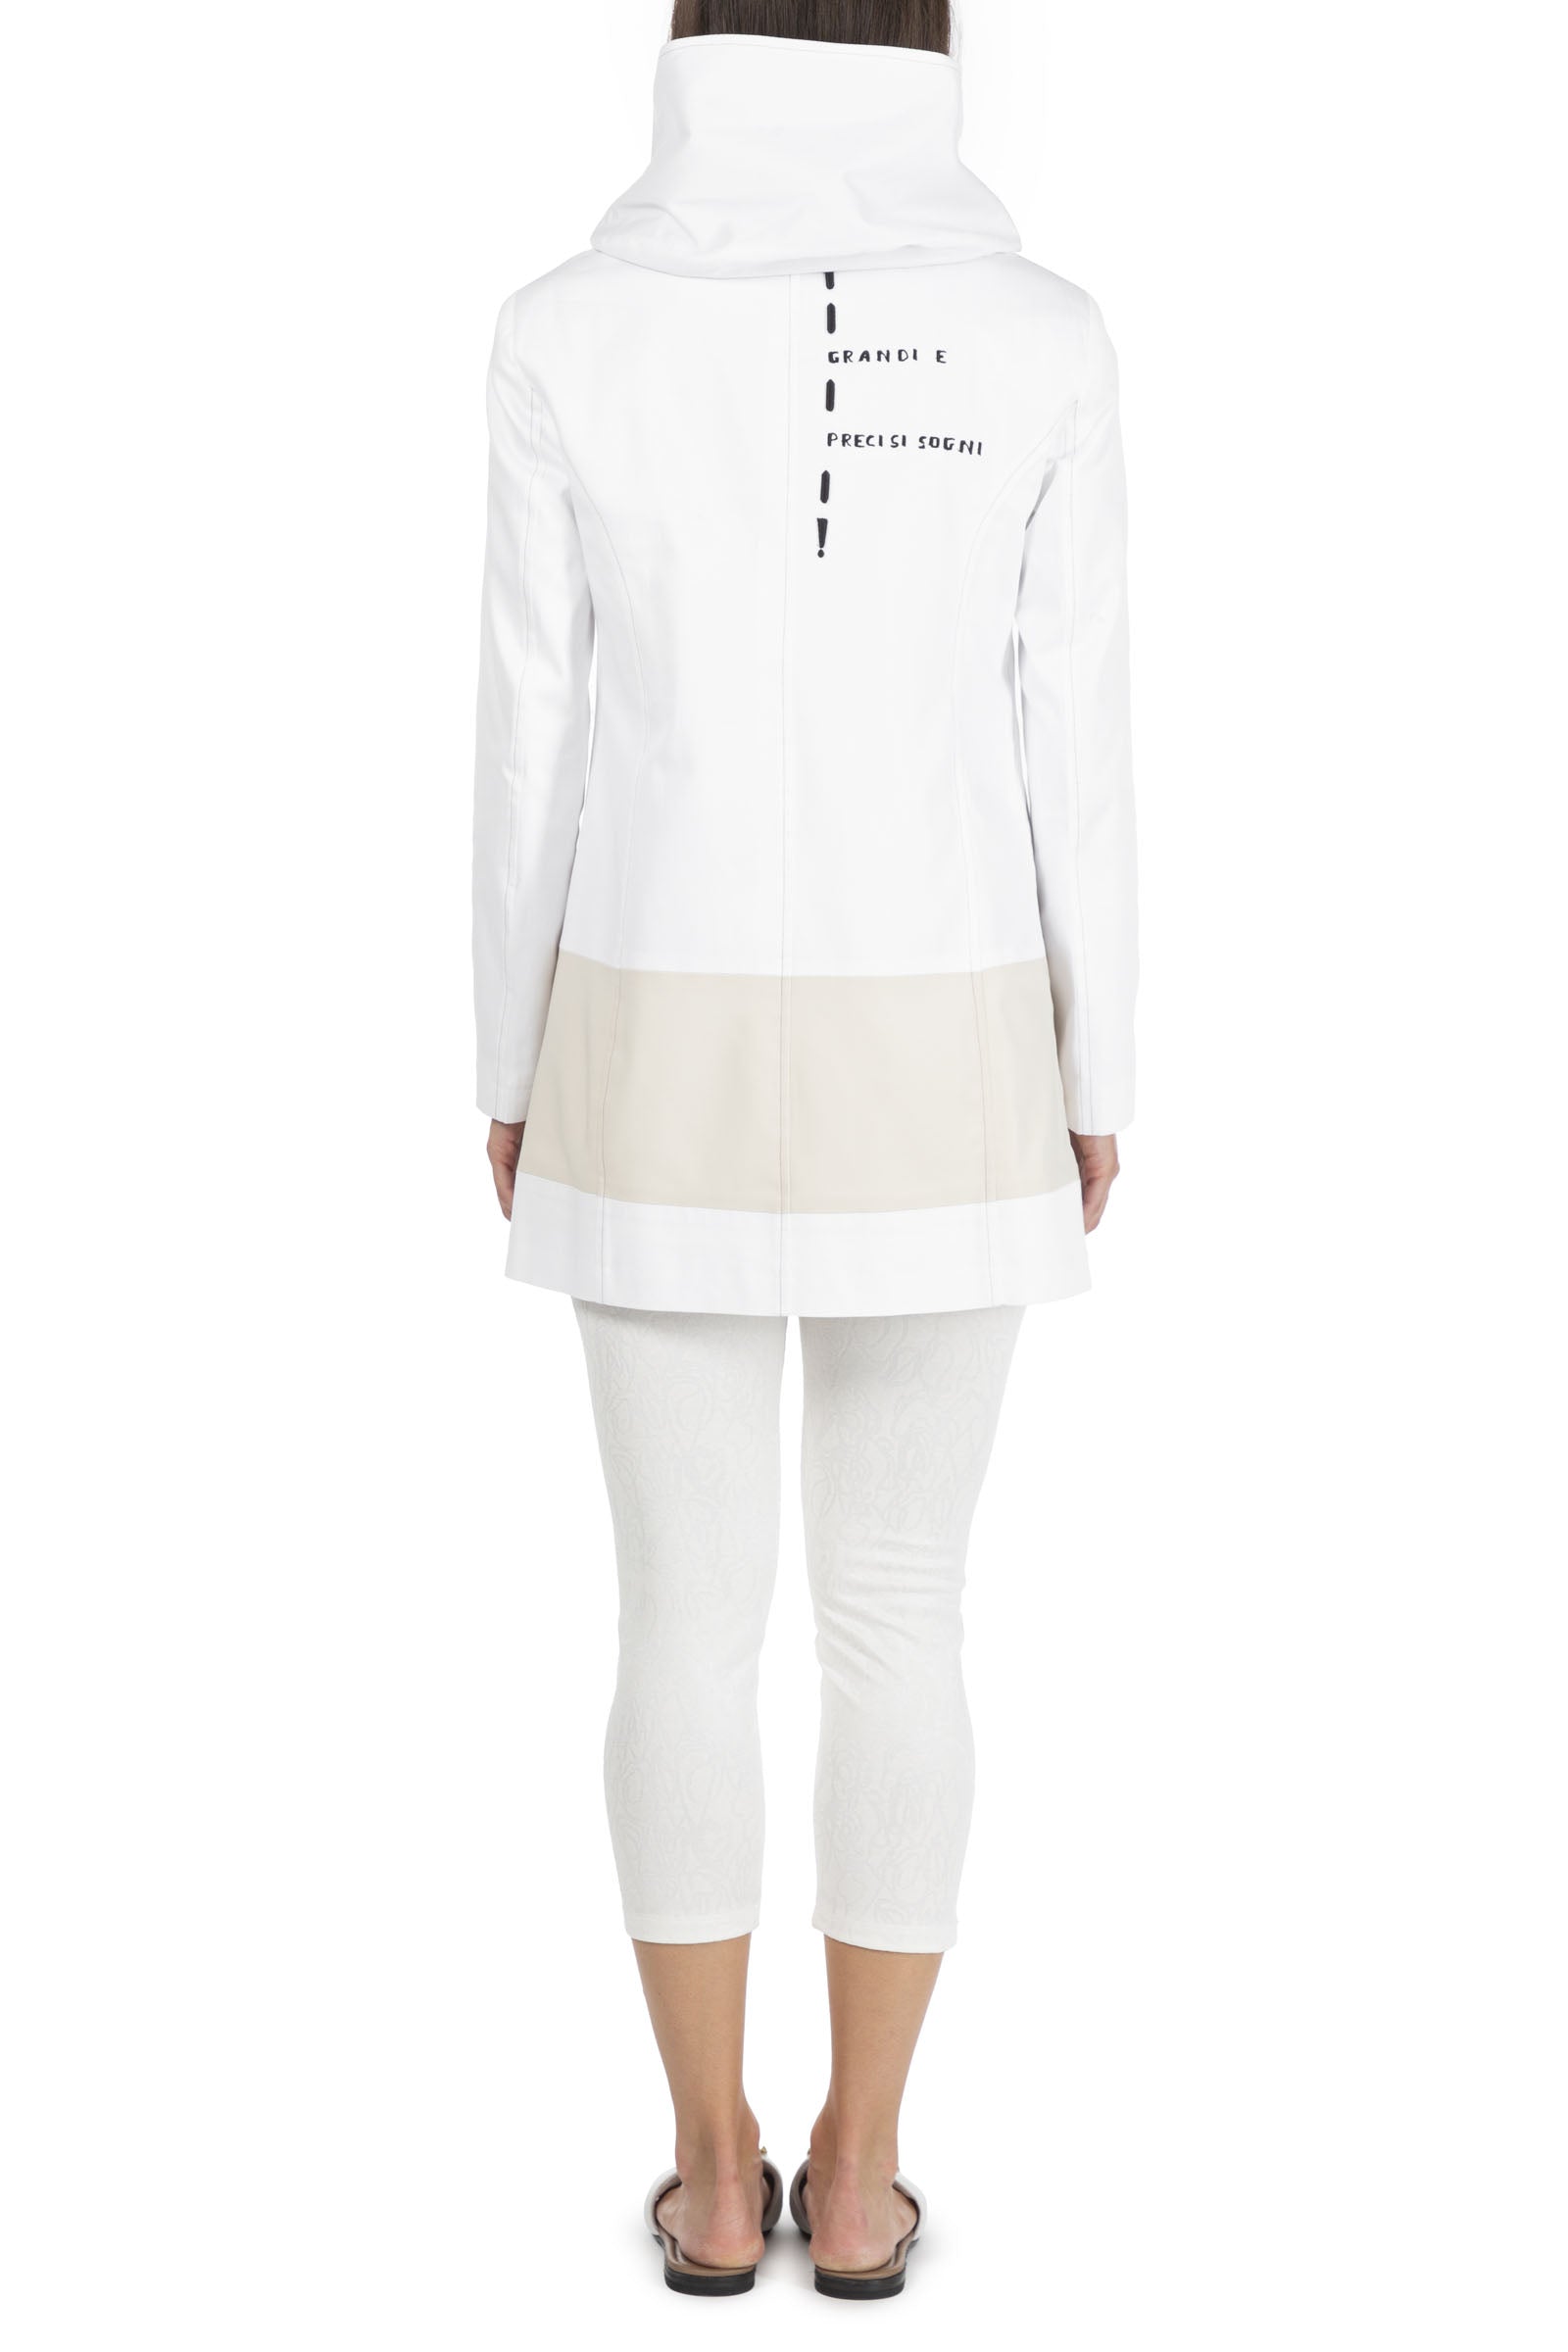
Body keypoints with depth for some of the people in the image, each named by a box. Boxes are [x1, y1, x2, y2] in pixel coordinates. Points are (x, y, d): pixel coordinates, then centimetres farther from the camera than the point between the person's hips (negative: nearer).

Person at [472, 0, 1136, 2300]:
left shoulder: (572, 330, -5)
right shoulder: (1039, 336, -4)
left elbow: (532, 748, -3)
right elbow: (1076, 749, -3)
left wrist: (510, 1075, 8)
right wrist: (1100, 1082, 7)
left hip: (666, 1057, 0)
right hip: (939, 1070, 0)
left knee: (689, 1613, 12)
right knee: (901, 1614, 12)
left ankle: (713, 2172, 22)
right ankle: (858, 2174, 22)